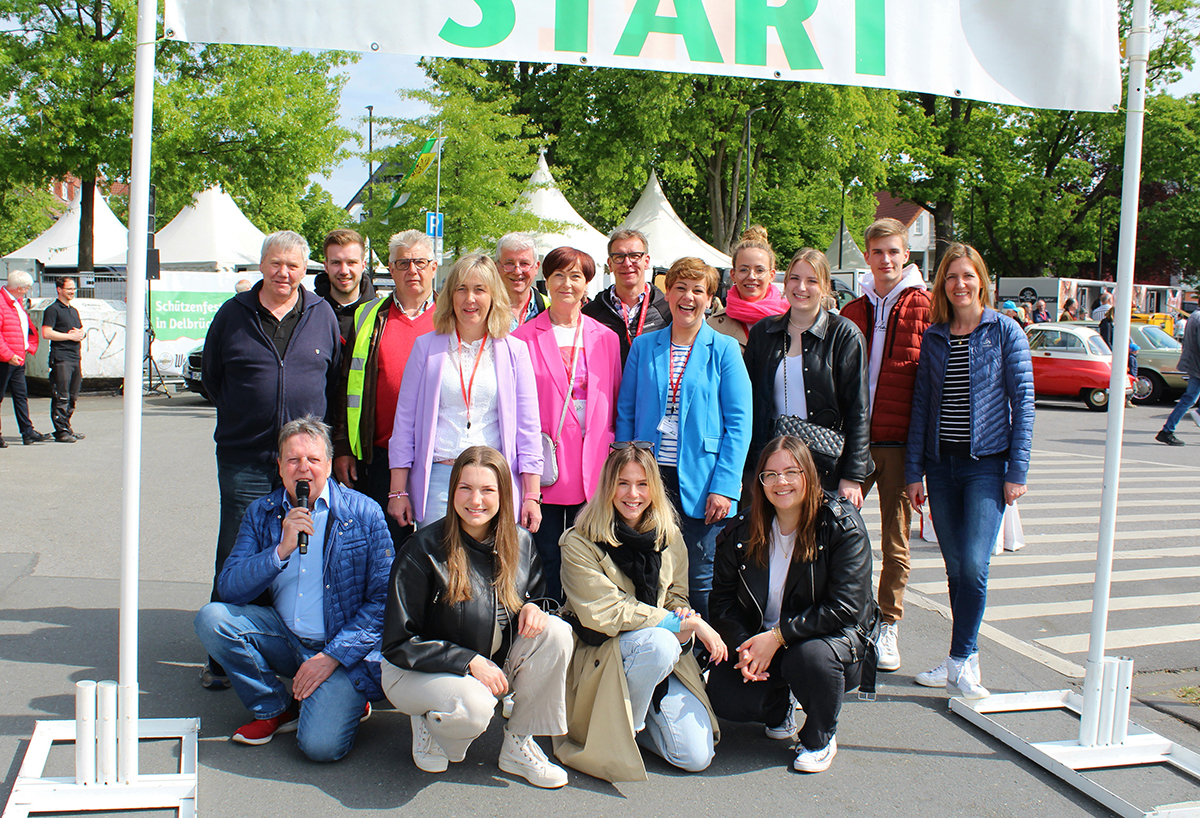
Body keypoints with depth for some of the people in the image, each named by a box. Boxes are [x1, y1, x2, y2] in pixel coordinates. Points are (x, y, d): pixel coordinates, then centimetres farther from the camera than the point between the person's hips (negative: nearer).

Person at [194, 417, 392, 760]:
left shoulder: (364, 513, -6)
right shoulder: (260, 513, 4)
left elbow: (383, 599, -7)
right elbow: (228, 588, -5)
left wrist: (333, 656, -14)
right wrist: (281, 549, -20)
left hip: (343, 649, -4)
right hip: (284, 639, 4)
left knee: (320, 744, -25)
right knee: (212, 617, -19)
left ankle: (341, 700, 12)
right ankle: (275, 709, 0)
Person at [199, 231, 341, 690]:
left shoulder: (322, 316, 6)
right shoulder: (234, 314, 4)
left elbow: (337, 378, 13)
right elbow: (210, 374, 15)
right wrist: (239, 416, 11)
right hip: (244, 459, 0)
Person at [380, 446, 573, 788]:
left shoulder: (520, 544, -5)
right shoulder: (424, 549, -18)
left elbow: (534, 595, 11)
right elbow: (398, 643, -15)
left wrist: (533, 608, -15)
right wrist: (469, 661, -22)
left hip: (494, 666, 5)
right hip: (417, 671, -5)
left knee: (556, 632, -20)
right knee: (474, 707, -36)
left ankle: (517, 745, -4)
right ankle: (428, 722, 2)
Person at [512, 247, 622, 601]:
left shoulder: (606, 338, 10)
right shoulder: (524, 338, 3)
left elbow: (614, 404, 11)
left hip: (593, 468, 2)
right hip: (545, 466, -1)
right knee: (547, 558, 4)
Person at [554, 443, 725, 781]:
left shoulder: (669, 537, 7)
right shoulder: (579, 543, -9)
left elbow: (677, 598, 14)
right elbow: (603, 613, -15)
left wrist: (688, 620, -12)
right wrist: (674, 624, -18)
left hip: (666, 663, 5)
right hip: (602, 658, -4)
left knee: (697, 756, -11)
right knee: (659, 643, -37)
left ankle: (639, 717, 18)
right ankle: (621, 729, -9)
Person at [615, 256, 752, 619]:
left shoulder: (724, 349, 1)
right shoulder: (643, 346, 8)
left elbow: (739, 424, -3)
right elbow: (626, 414, 10)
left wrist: (725, 486, -11)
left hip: (699, 482, -2)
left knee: (699, 579, 4)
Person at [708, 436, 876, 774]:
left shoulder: (843, 526, -15)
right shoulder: (740, 532, -4)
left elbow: (845, 607, -20)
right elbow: (722, 600, 1)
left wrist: (778, 636, -25)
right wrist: (744, 646, -18)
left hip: (830, 636, -3)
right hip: (758, 641, 3)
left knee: (810, 656, -37)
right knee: (724, 698, -21)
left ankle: (820, 738, -3)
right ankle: (780, 706, 17)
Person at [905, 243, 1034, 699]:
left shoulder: (1004, 331, -1)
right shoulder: (933, 338, 9)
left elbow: (1023, 401, -3)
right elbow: (921, 405, 10)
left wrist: (1017, 470, -8)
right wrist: (913, 472, 6)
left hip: (987, 463, -4)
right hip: (941, 464, 4)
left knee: (973, 566, -12)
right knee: (956, 568, 8)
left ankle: (961, 661, 1)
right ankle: (965, 659, 19)